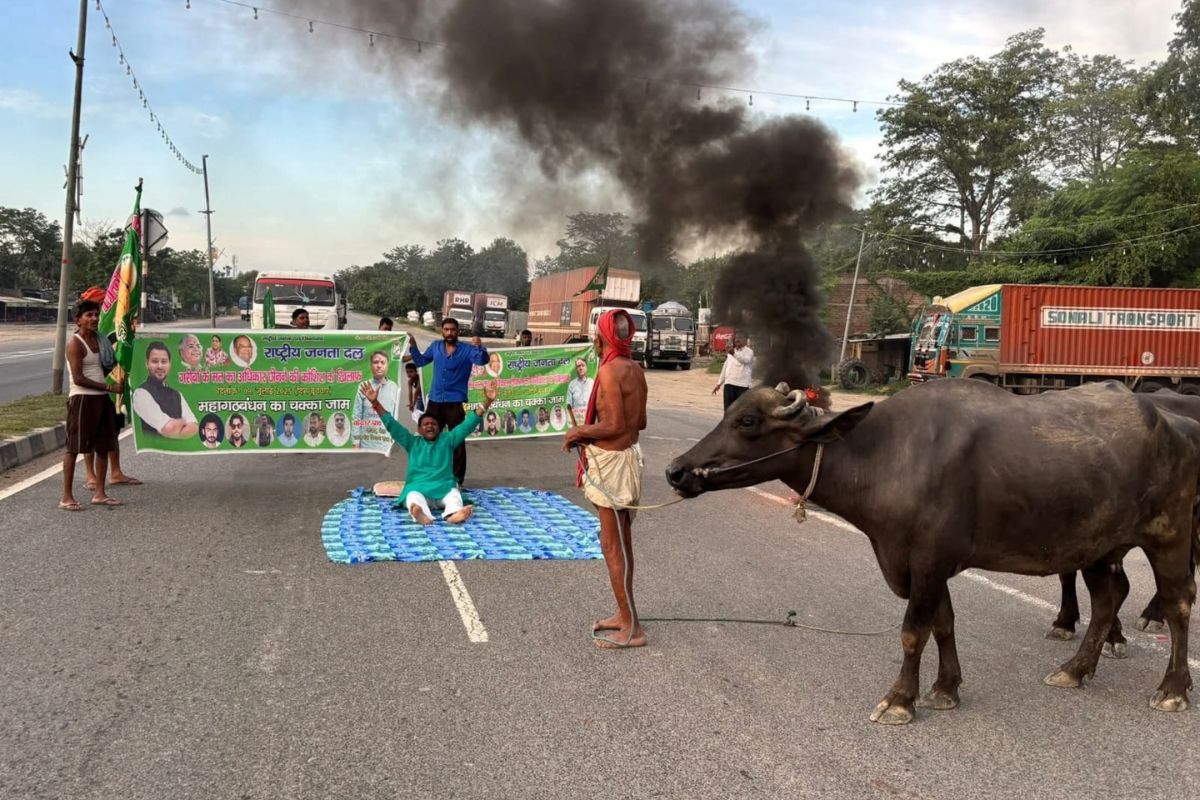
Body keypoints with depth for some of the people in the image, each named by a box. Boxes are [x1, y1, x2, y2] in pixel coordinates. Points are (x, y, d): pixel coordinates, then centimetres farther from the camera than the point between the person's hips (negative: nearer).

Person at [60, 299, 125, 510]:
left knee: (104, 446, 9)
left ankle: (99, 493, 17)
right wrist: (109, 387, -18)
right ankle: (67, 497, 3)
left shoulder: (98, 339, 12)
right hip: (82, 399, -8)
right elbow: (78, 378, -16)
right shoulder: (75, 344, -10)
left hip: (102, 398, 8)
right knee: (74, 447, -3)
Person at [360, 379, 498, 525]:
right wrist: (375, 403, 3)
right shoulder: (413, 442, 20)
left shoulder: (447, 440, 20)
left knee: (454, 493, -35)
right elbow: (392, 426, 13)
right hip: (417, 489, -1)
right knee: (414, 497, -37)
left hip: (444, 488, 1)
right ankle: (423, 515, -70)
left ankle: (453, 513, -67)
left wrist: (486, 402, 1)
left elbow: (468, 424, 12)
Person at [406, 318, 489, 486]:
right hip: (435, 400, 4)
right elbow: (420, 361, 19)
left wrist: (480, 347, -40)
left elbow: (482, 360, -20)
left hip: (456, 402, -4)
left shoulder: (467, 349, -5)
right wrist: (412, 346, 3)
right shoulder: (435, 347, 8)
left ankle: (458, 478, 7)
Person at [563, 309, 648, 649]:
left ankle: (631, 628, 5)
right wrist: (589, 432, 19)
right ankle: (624, 615, 29)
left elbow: (615, 426, -23)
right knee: (620, 542, 18)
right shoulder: (635, 370, 8)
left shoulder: (610, 370, -18)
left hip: (613, 461, -9)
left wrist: (579, 432, -9)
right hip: (628, 454, 9)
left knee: (613, 545, -2)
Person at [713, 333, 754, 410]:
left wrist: (734, 353, -40)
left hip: (743, 385, -5)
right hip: (729, 383, 5)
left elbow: (746, 360, -23)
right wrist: (719, 383, 21)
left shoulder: (748, 351, 0)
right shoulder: (730, 352, 20)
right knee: (728, 409, 3)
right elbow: (725, 368, 24)